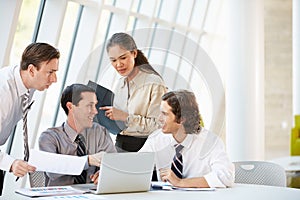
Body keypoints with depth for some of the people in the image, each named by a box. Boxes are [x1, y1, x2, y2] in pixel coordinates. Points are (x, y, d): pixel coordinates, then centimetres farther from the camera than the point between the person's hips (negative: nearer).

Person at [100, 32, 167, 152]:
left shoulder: (154, 83, -11)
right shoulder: (122, 83, 15)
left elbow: (158, 125, -15)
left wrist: (126, 117, -16)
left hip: (143, 148, -6)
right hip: (120, 146, 6)